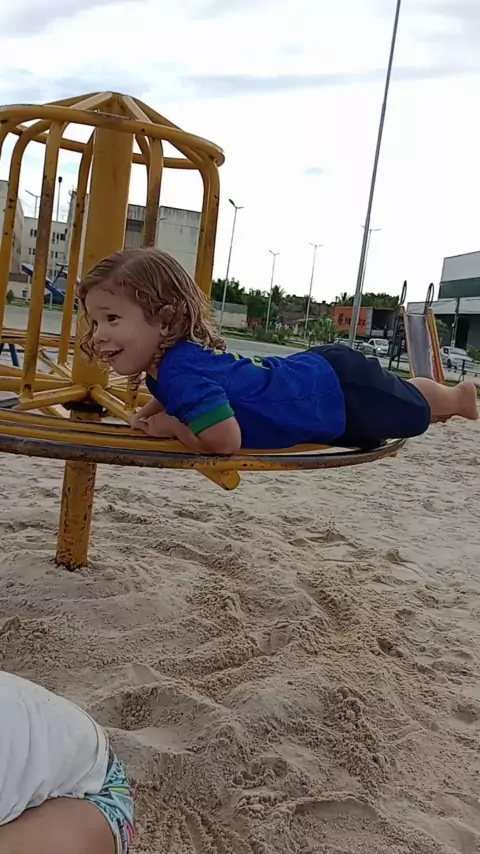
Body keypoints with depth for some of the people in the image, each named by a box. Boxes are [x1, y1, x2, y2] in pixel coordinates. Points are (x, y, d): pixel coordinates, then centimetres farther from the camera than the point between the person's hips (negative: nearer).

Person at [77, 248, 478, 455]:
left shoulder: (181, 369, -38)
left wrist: (171, 426, -28)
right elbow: (174, 396, 15)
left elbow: (224, 439, -45)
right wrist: (150, 413, -6)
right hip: (312, 372, 8)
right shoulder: (165, 356, -9)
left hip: (341, 389, -8)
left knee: (412, 410, 23)